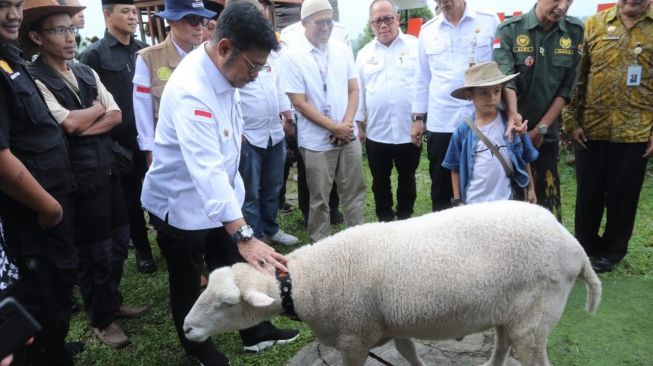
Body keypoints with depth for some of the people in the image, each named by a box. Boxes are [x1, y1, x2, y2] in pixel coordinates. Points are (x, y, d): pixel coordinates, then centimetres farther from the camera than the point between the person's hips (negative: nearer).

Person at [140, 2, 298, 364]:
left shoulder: (222, 73, -6)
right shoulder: (191, 90, -32)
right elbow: (207, 168, -43)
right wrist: (244, 235, -49)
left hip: (218, 197, 7)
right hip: (180, 204, -7)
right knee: (188, 287, 15)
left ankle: (255, 332, 39)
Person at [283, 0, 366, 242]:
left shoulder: (343, 51, 6)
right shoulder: (294, 58, -8)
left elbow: (353, 90, 6)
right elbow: (300, 103, -11)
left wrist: (346, 124, -9)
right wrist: (334, 127, -13)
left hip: (349, 136, 4)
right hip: (316, 141, -4)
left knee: (354, 191, 12)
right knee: (319, 198, 8)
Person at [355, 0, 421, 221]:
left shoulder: (415, 46, -2)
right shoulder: (364, 53, 6)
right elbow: (358, 90, 8)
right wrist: (358, 123, 6)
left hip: (409, 130, -2)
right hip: (376, 133, 2)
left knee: (407, 179, 13)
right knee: (380, 181, 13)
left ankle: (405, 220, 29)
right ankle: (385, 221, 28)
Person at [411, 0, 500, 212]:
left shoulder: (490, 22, 1)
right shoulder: (427, 30, 8)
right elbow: (422, 79, 12)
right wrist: (418, 118, 10)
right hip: (440, 123, 2)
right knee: (441, 188, 11)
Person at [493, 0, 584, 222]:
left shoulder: (575, 32, 1)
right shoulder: (509, 30, -7)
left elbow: (567, 88, -1)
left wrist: (541, 129, -7)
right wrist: (512, 114, -36)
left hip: (547, 133, 2)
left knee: (548, 195, 4)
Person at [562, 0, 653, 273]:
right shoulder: (594, 24, 3)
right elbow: (577, 77, 3)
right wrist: (571, 121, -2)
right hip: (591, 128, 1)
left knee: (623, 195, 10)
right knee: (588, 192, 13)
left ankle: (613, 249, 30)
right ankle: (585, 244, 32)